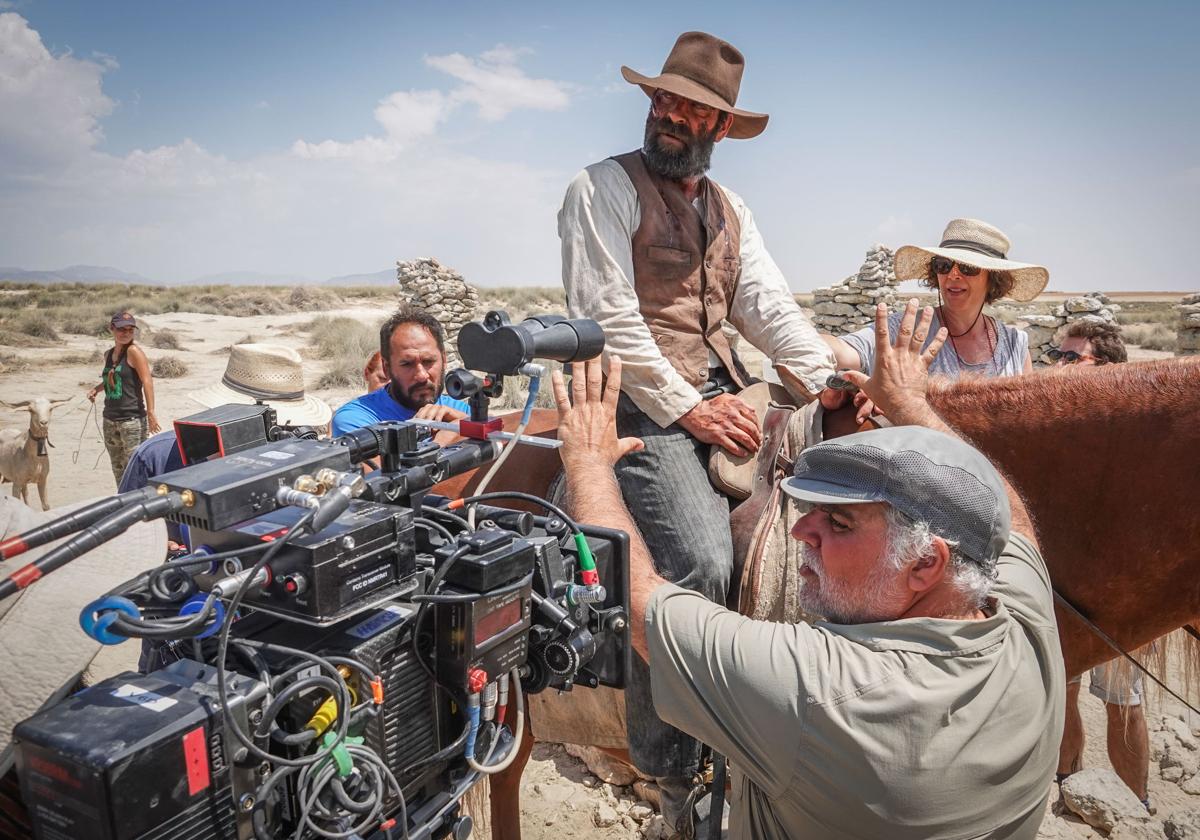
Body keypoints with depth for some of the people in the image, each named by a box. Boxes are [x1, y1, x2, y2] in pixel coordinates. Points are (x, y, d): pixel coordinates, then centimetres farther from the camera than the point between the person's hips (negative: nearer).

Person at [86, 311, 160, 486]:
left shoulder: (133, 351, -10)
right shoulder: (108, 354, 11)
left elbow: (147, 381, -16)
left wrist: (151, 413, -22)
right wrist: (96, 389, 9)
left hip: (132, 419, -7)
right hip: (110, 420, 7)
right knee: (118, 469, 14)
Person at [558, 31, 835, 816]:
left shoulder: (731, 209, 20)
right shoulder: (604, 188, -1)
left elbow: (772, 308, 11)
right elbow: (609, 317, -11)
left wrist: (831, 385, -4)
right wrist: (687, 409, -15)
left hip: (723, 402, 8)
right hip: (646, 408, -7)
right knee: (702, 566, -24)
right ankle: (671, 778, -2)